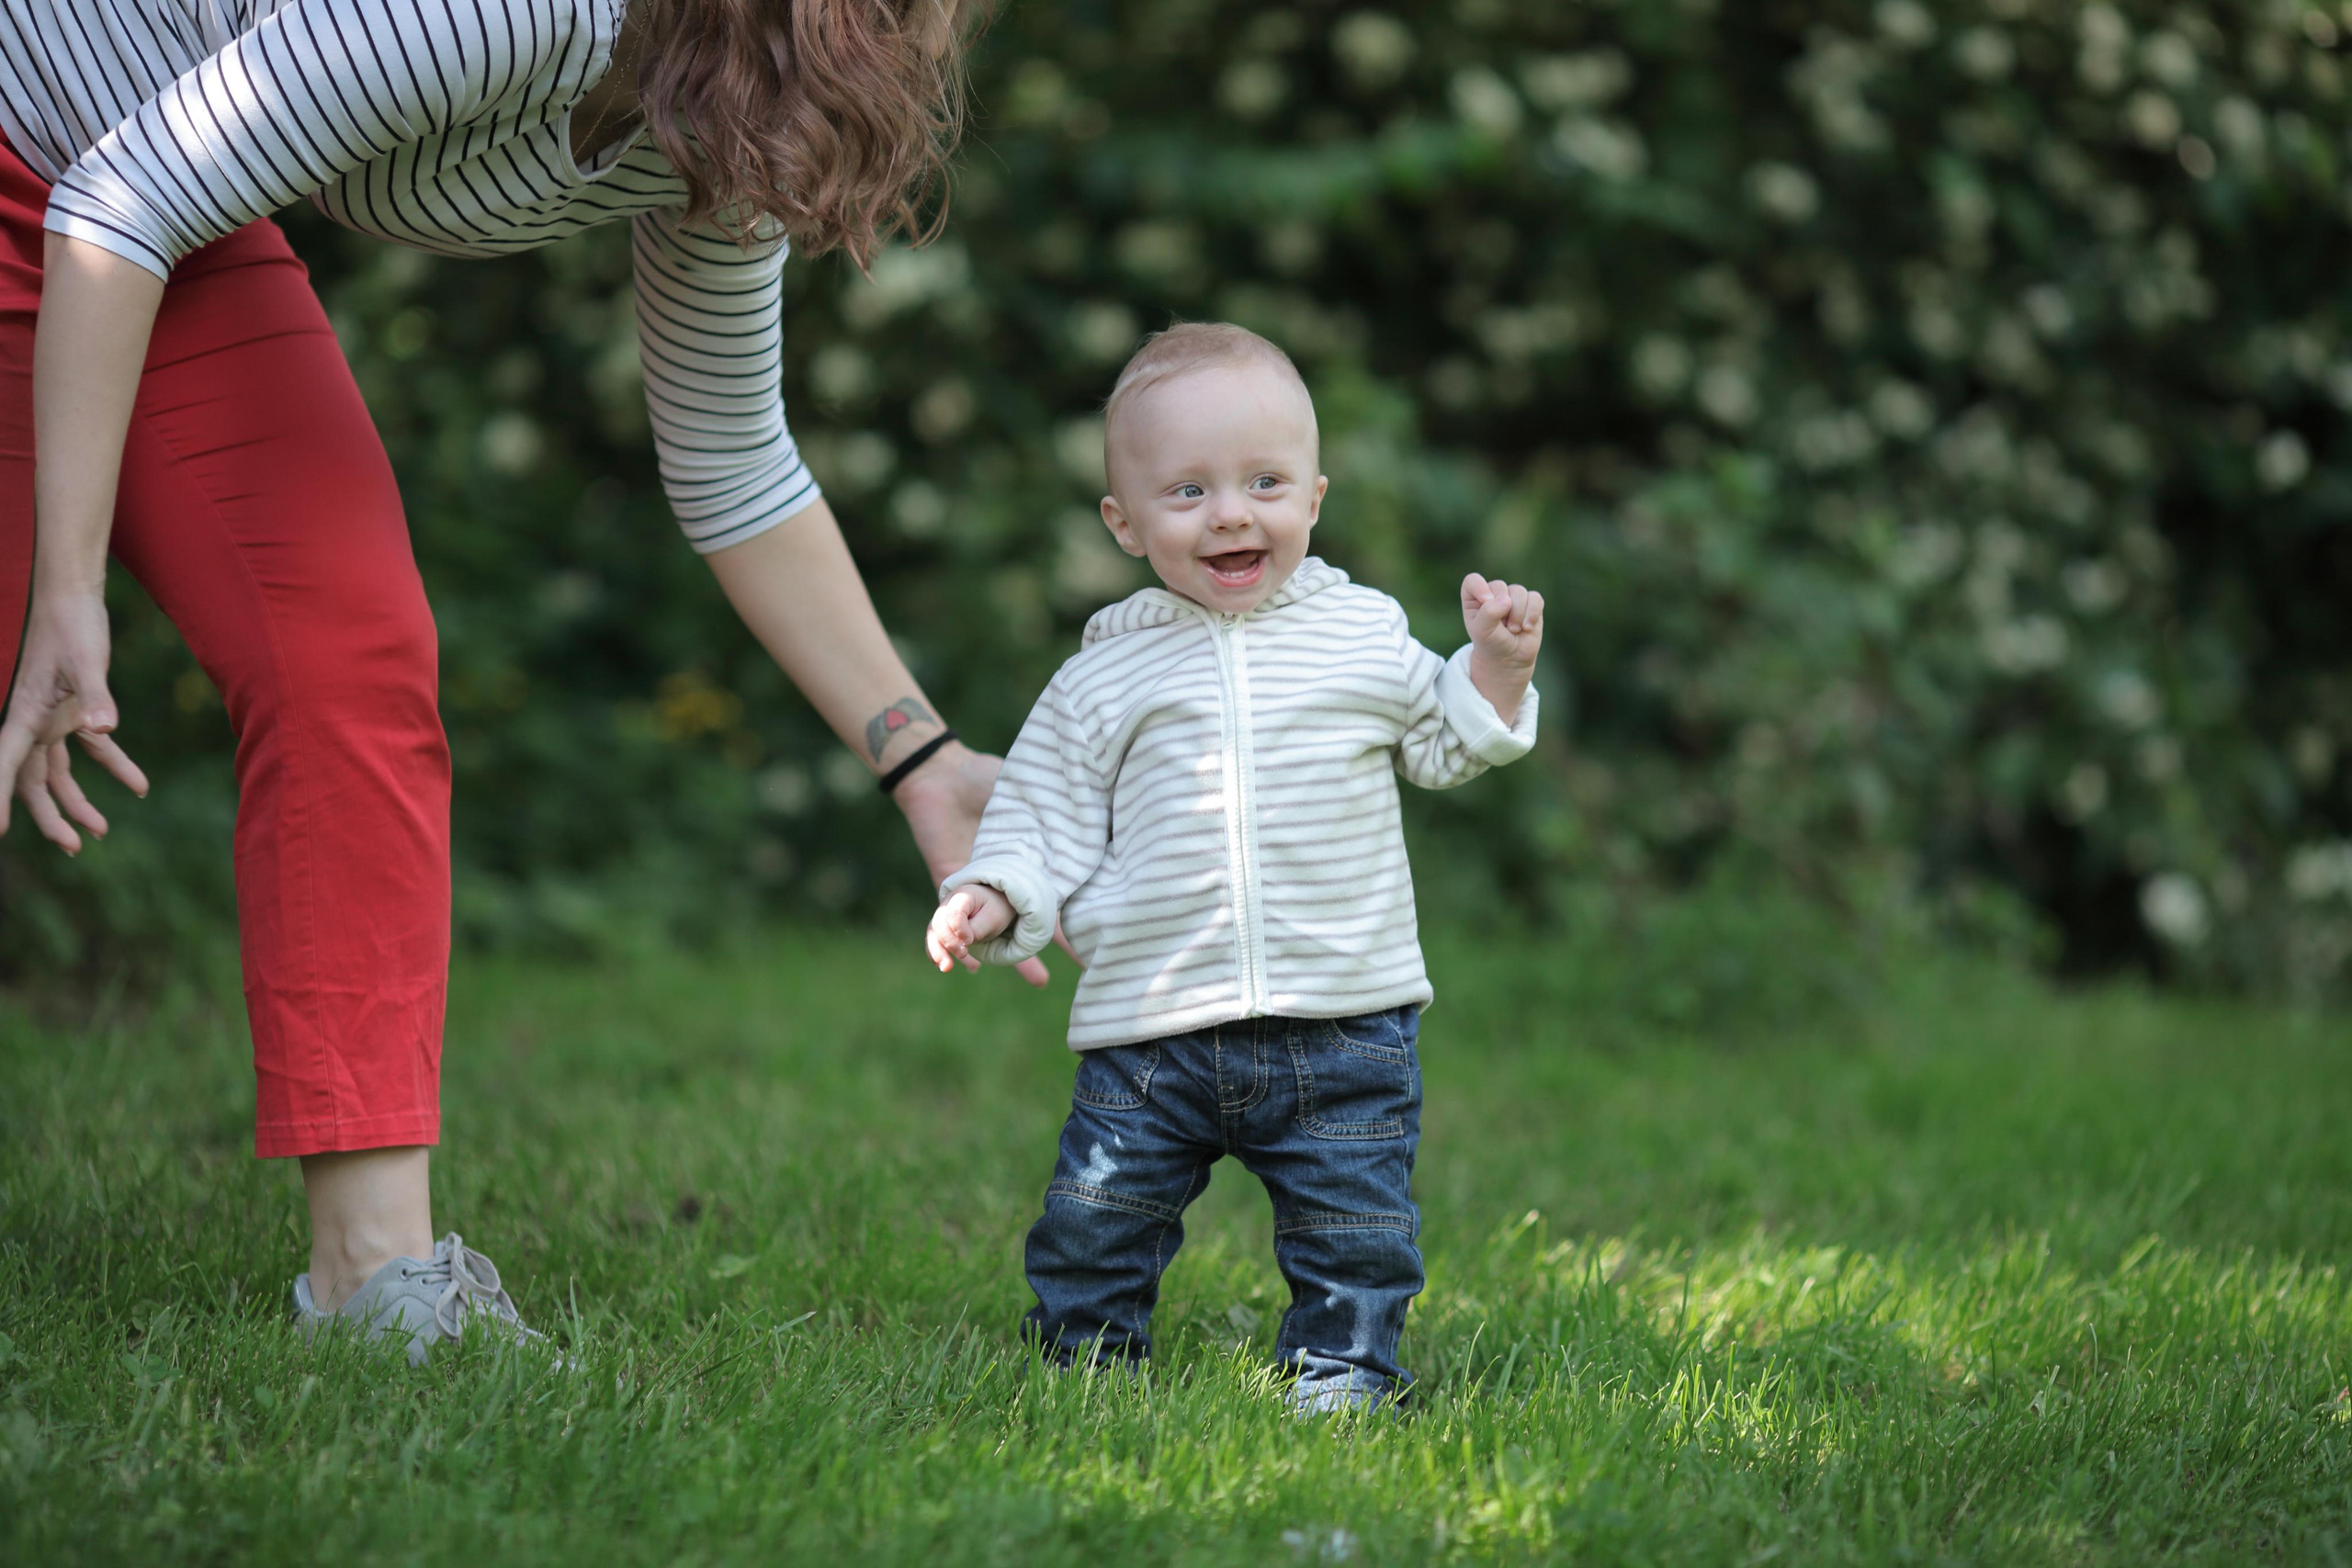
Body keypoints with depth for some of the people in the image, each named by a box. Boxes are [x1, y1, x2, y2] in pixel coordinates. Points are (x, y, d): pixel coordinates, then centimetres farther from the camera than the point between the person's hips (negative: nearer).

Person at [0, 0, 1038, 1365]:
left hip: (178, 237, 7)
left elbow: (732, 471, 5)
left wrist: (924, 762, 2)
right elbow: (118, 212, -29)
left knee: (347, 658, -7)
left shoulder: (716, 155, -10)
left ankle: (374, 1266, -7)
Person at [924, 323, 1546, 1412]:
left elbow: (1441, 745, 18)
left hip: (1344, 1027, 0)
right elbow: (1046, 812, 7)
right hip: (1152, 1031, 0)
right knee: (1095, 1221, 1)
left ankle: (1344, 1368, 23)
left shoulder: (1364, 636, 6)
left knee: (1353, 1230, 5)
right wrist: (994, 895, -10)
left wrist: (1496, 669, 2)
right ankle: (1085, 1360, 21)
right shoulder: (1104, 679, 3)